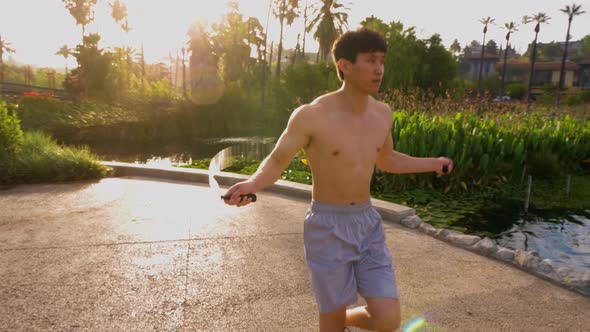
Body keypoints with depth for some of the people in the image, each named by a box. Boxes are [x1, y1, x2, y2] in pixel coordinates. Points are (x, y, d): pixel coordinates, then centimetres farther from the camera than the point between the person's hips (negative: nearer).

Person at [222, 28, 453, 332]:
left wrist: (432, 163, 14)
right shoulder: (311, 115, -16)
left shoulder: (382, 113, 2)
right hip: (327, 230, -5)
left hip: (367, 225, 5)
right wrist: (252, 184, -28)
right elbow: (275, 162, -6)